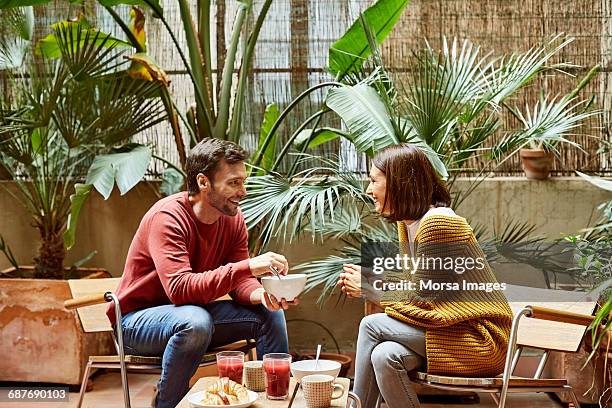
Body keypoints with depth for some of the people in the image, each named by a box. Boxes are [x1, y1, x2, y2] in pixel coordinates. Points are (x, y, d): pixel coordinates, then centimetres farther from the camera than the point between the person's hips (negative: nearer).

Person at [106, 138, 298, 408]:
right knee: (195, 321, -37)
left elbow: (240, 283, -5)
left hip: (192, 316, 7)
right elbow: (179, 288, -38)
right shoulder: (167, 217, -26)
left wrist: (264, 294, -29)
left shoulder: (233, 218, -4)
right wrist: (247, 266, -44)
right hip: (138, 321, -7)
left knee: (270, 313, -8)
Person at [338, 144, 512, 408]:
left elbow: (423, 299, -18)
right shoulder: (407, 224, 10)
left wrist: (369, 287, -7)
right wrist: (367, 281, -2)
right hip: (450, 330, 8)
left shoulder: (437, 223, -19)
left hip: (480, 339, -8)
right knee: (385, 356, -19)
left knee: (372, 325, -18)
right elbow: (414, 288, 11)